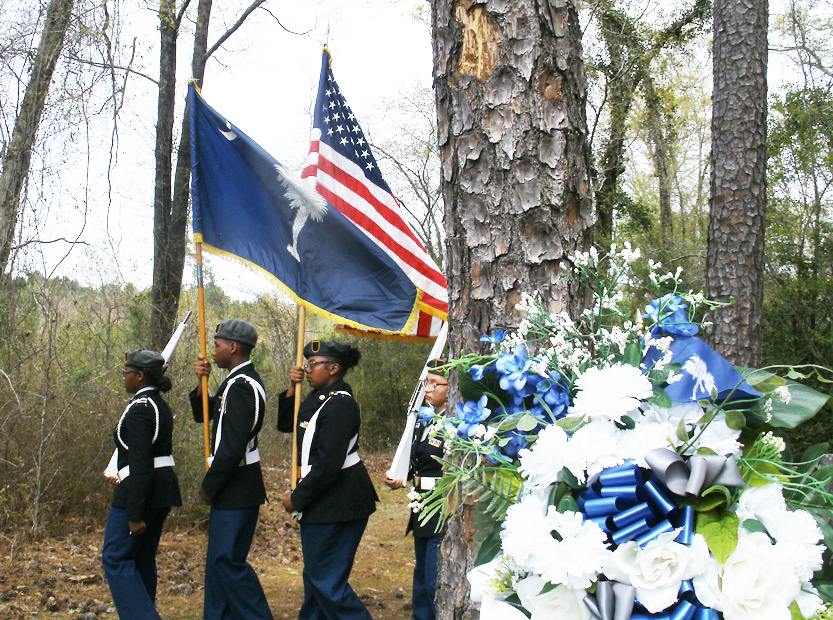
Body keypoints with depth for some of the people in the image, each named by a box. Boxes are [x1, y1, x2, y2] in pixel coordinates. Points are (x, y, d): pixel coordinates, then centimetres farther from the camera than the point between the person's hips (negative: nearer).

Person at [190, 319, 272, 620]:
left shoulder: (241, 386, -20)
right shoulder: (238, 381, 13)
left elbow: (233, 446, -25)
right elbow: (202, 415, 19)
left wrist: (209, 486, -14)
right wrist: (202, 383, 2)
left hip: (236, 490, -10)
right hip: (232, 488, 10)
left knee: (228, 560, -5)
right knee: (219, 559, 17)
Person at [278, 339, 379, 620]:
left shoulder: (339, 404, -20)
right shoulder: (317, 397, 10)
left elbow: (329, 463, -25)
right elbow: (285, 424, 21)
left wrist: (298, 497, -16)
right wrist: (292, 389, 6)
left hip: (337, 501, -10)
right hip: (321, 502, 10)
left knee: (327, 578, -5)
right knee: (314, 573, 21)